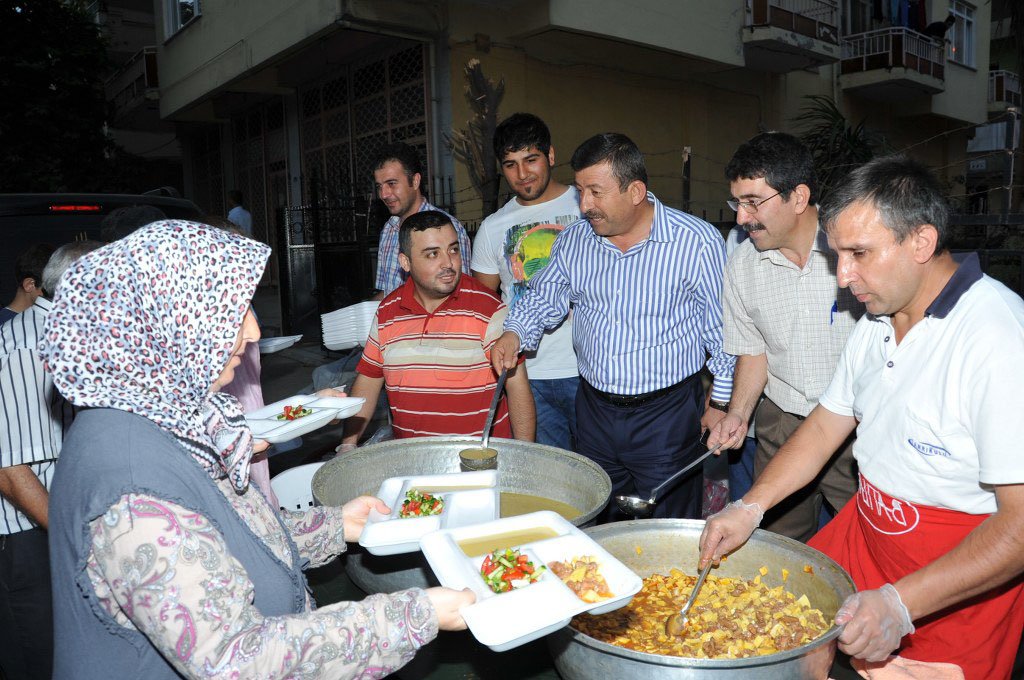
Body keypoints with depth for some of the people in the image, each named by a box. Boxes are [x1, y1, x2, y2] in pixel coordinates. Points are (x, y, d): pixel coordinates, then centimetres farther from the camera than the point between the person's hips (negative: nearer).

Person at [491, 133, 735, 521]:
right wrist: (515, 334, -8)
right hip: (595, 409, 5)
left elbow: (723, 329, -4)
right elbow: (543, 298, 11)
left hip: (667, 414, -4)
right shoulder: (573, 239, 1)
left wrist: (721, 402, 0)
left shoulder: (697, 242, -12)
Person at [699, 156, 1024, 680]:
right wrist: (750, 507, -3)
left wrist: (901, 603, -32)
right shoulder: (877, 321, 0)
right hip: (865, 530, 6)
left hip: (960, 586, -6)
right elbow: (825, 425, 7)